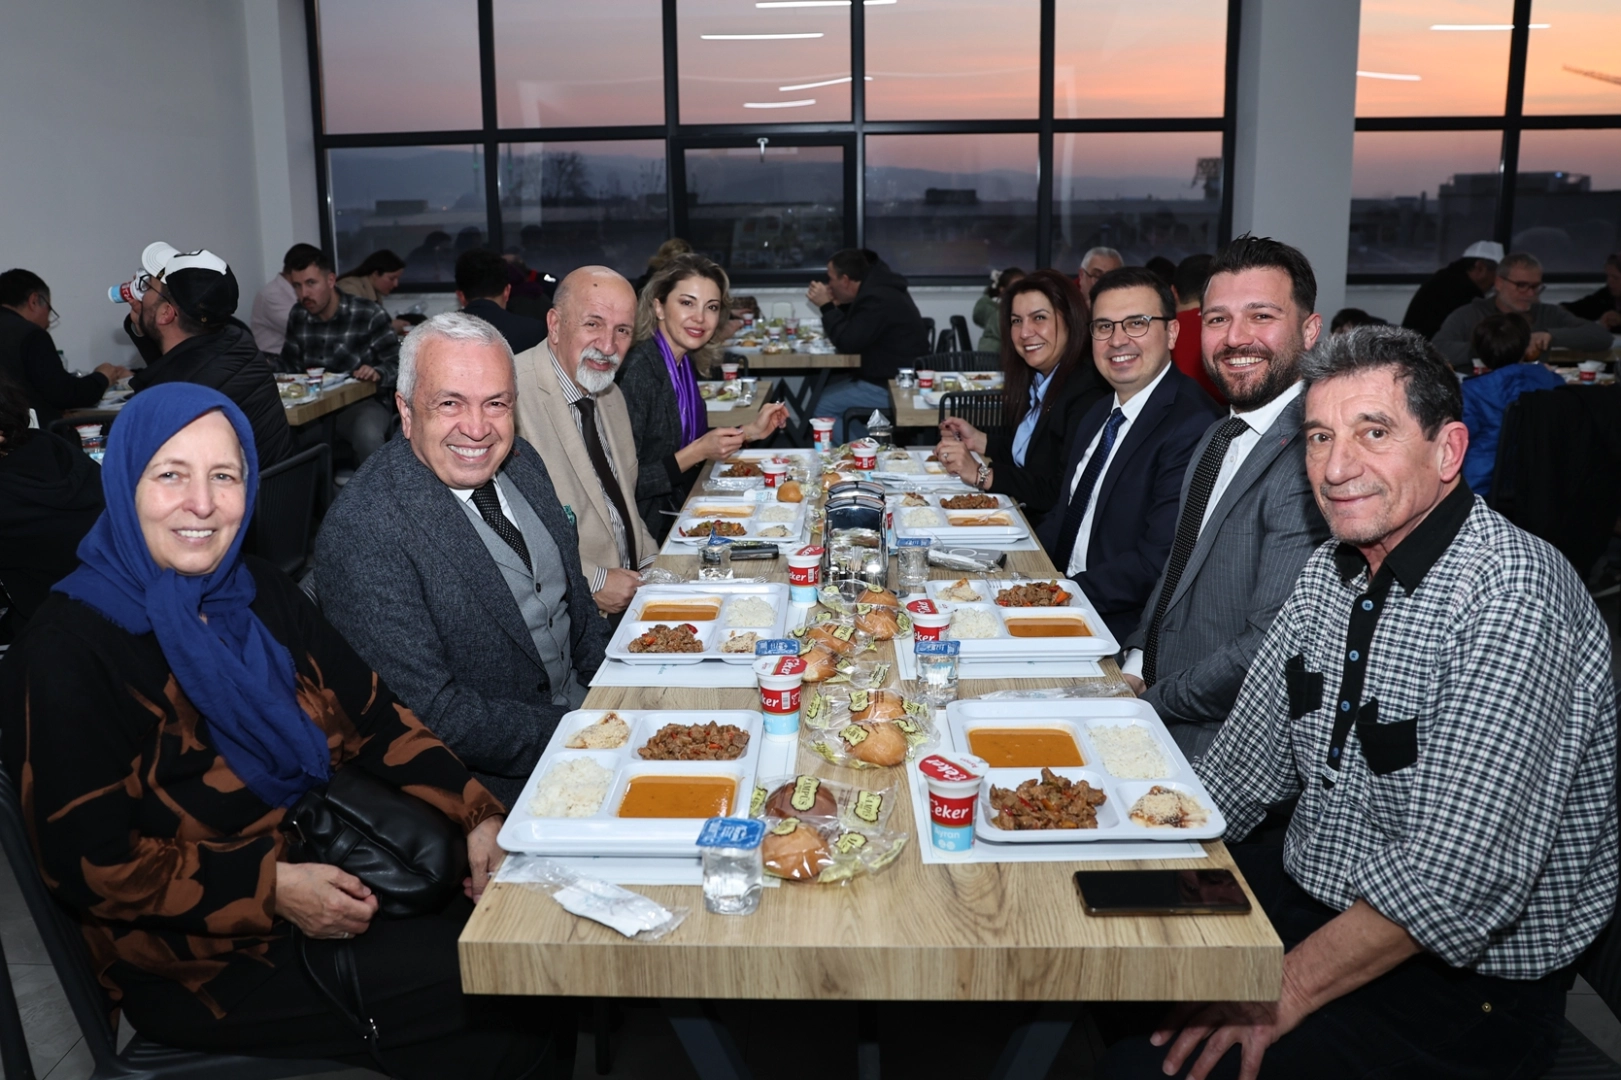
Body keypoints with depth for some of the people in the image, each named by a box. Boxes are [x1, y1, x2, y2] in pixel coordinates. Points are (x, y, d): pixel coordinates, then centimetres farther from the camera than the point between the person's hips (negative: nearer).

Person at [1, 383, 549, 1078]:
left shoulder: (260, 596, 6)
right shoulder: (69, 651, -14)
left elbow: (371, 715, 6)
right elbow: (86, 862, -15)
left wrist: (479, 815, -7)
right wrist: (273, 890, -22)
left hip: (337, 884, 7)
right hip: (204, 957, -7)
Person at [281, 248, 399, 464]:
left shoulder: (369, 314, -6)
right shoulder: (297, 317, 10)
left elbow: (397, 362, -6)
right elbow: (290, 367, 15)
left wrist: (378, 373, -28)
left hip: (363, 402, -4)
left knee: (368, 435, -38)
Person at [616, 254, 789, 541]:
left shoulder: (682, 362, 4)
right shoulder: (639, 371, -21)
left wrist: (750, 431, 7)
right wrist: (697, 452, -22)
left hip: (677, 519, 8)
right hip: (649, 536, -8)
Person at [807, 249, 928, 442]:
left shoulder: (878, 299, -23)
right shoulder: (876, 289, 9)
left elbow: (847, 343, -22)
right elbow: (853, 331, 21)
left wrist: (826, 307, -12)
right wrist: (836, 306, 6)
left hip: (894, 387, -11)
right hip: (890, 376, 11)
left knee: (820, 406, -9)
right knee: (828, 386, 14)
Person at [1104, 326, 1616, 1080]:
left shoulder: (1511, 596, -25)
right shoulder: (1332, 571, 3)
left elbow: (1458, 882, -29)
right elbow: (1244, 766, 9)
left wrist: (1285, 995, -23)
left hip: (1466, 983, -7)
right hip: (1309, 897, 8)